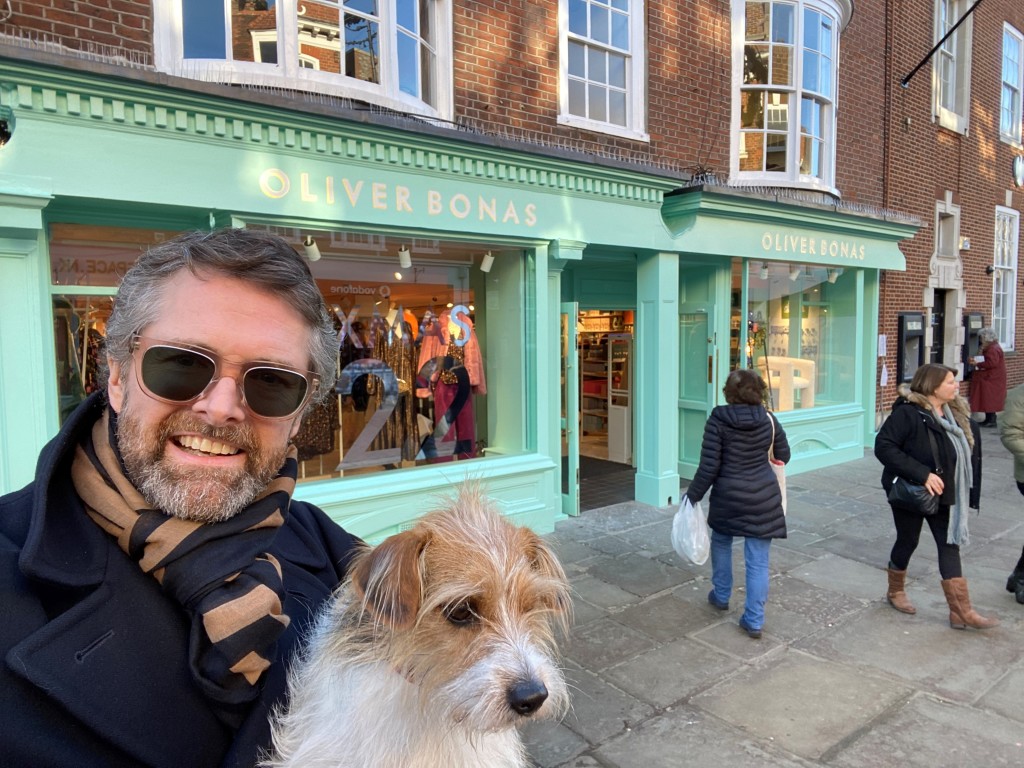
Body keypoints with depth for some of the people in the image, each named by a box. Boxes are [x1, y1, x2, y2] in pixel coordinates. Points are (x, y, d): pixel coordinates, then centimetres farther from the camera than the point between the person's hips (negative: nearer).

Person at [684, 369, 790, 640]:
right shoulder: (768, 419, -2)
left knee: (721, 542, 26)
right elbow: (783, 455, 10)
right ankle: (754, 621, 9)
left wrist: (693, 495, -2)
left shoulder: (718, 420, -12)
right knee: (758, 561, 6)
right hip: (764, 497, 2)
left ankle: (721, 596, 39)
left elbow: (709, 467, -14)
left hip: (728, 496, -1)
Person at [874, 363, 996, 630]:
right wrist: (922, 474, -29)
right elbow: (883, 447, -27)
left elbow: (971, 447, 12)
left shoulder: (957, 413, 3)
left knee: (950, 546, 6)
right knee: (907, 541, 10)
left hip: (942, 495, 6)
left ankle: (961, 612, 12)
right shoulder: (907, 413, -21)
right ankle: (896, 592, 34)